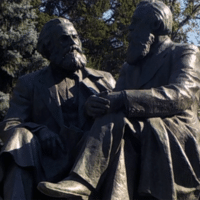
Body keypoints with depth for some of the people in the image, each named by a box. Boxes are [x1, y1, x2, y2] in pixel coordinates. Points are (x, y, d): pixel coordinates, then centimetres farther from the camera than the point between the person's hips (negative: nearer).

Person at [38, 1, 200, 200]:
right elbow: (116, 101, 13)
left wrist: (124, 99, -26)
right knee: (122, 143, -32)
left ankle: (82, 182, -46)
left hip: (176, 137, -5)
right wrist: (98, 103, -14)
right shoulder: (129, 68, 29)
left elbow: (181, 95, -14)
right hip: (140, 144, 5)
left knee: (117, 121, -31)